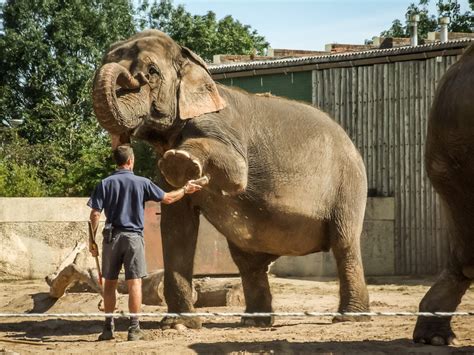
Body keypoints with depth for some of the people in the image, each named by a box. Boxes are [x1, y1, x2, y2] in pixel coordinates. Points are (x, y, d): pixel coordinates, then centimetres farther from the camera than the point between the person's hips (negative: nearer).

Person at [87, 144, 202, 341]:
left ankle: (108, 328, 11)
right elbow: (168, 198, 7)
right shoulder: (142, 183, -1)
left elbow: (95, 214, -4)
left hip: (111, 236, 1)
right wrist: (185, 190, 24)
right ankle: (134, 328, -3)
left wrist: (92, 240, 3)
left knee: (110, 282, 9)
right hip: (133, 236, -1)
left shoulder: (105, 184, 1)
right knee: (134, 282, 0)